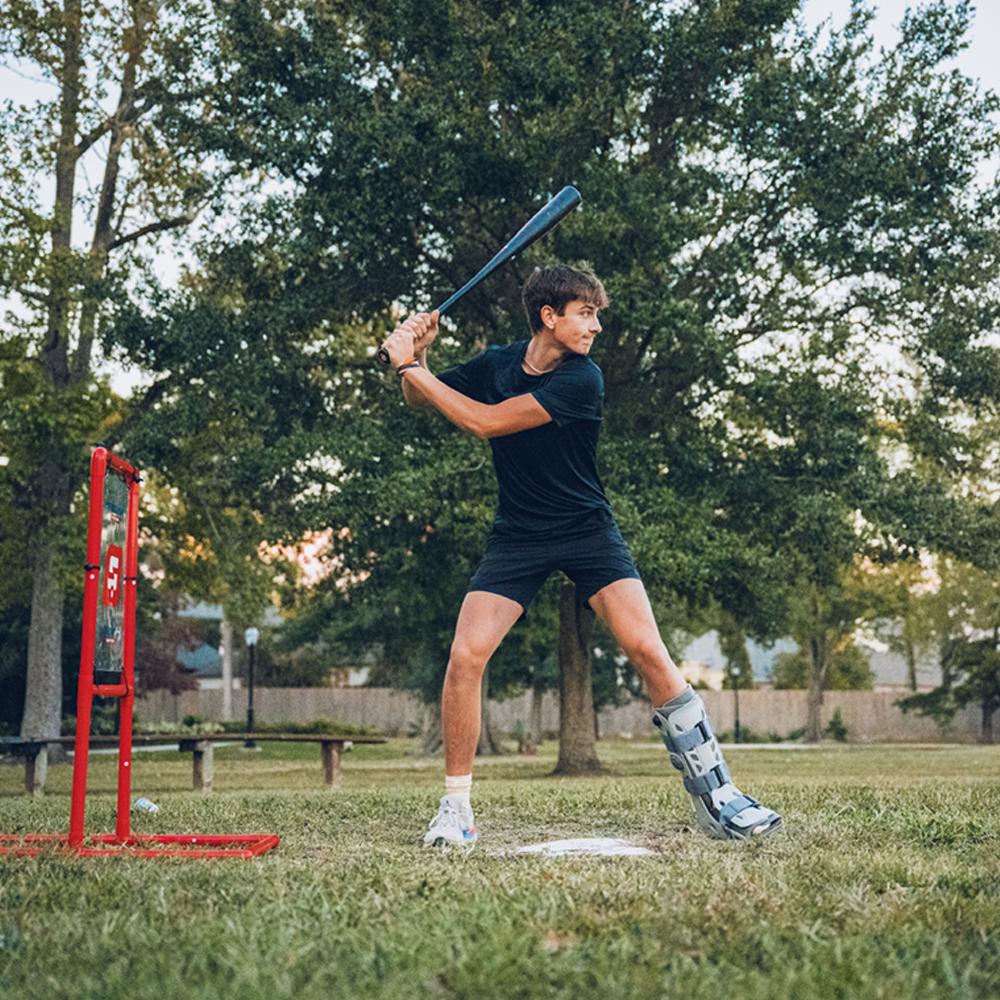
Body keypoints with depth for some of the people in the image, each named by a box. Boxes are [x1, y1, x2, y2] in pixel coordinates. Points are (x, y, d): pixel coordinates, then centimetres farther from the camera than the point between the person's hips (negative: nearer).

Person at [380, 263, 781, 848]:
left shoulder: (582, 380, -17)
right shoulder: (497, 364, -1)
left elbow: (485, 423, -23)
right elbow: (423, 401, 13)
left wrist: (411, 365, -18)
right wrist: (417, 358, -9)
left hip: (588, 530, -3)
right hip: (517, 536, 3)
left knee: (648, 650, -18)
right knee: (465, 656, -12)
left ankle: (715, 794, -7)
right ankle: (456, 809, 3)